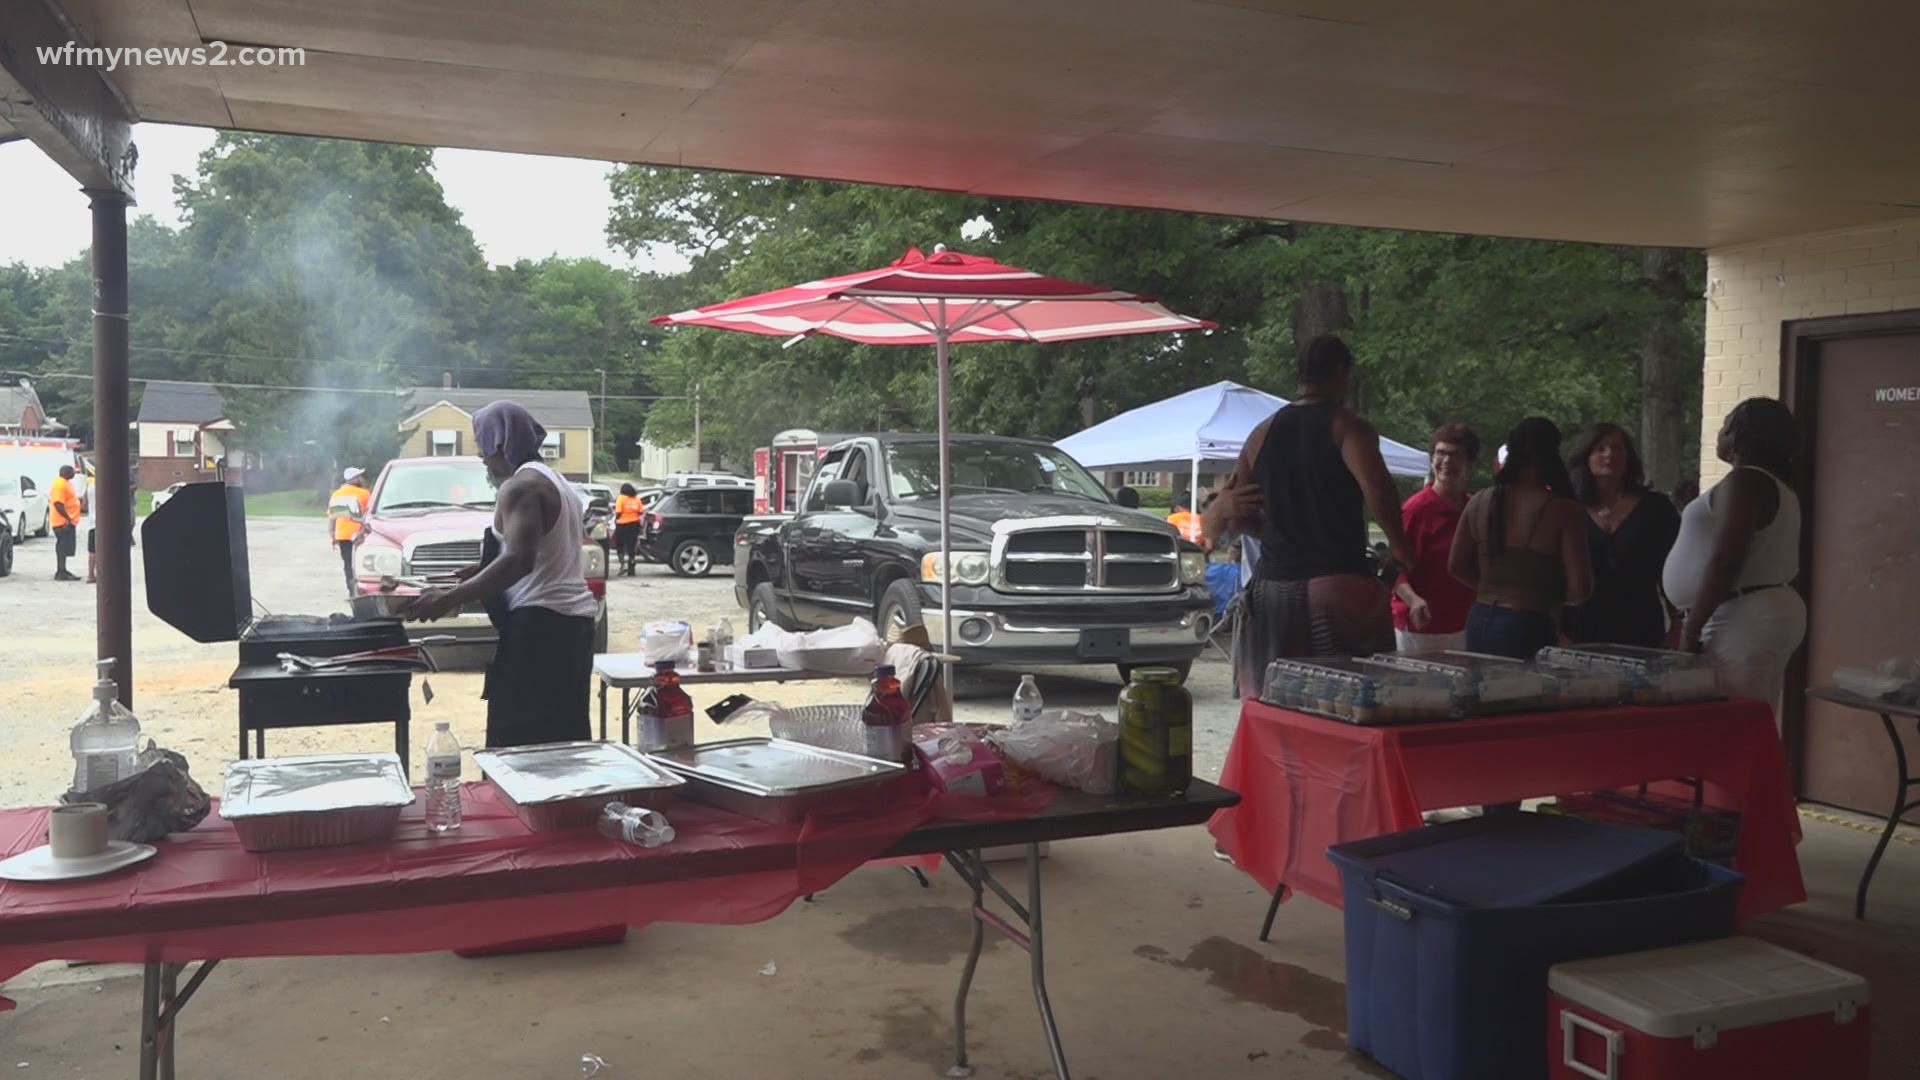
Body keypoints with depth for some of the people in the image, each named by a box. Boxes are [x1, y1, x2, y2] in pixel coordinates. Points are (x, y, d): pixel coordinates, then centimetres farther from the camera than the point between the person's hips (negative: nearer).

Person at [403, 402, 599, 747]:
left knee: (519, 740, -10)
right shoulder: (556, 481, 19)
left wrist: (450, 599, -23)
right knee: (563, 738, 10)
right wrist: (484, 570, 24)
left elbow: (519, 560, -23)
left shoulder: (520, 485, -10)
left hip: (539, 623, -10)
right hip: (575, 618, 10)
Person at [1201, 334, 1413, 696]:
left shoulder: (1263, 432, 14)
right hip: (1338, 583, -5)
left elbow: (1212, 526, 11)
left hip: (1272, 589, 5)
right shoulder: (1349, 427, -2)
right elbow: (1377, 490, -20)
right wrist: (1398, 546, -8)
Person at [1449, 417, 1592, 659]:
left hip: (1479, 620, 5)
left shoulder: (1480, 502, 2)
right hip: (1530, 628, -5)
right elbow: (1580, 590, -10)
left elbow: (1456, 567, 10)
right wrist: (1548, 593, 9)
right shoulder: (1562, 510, -11)